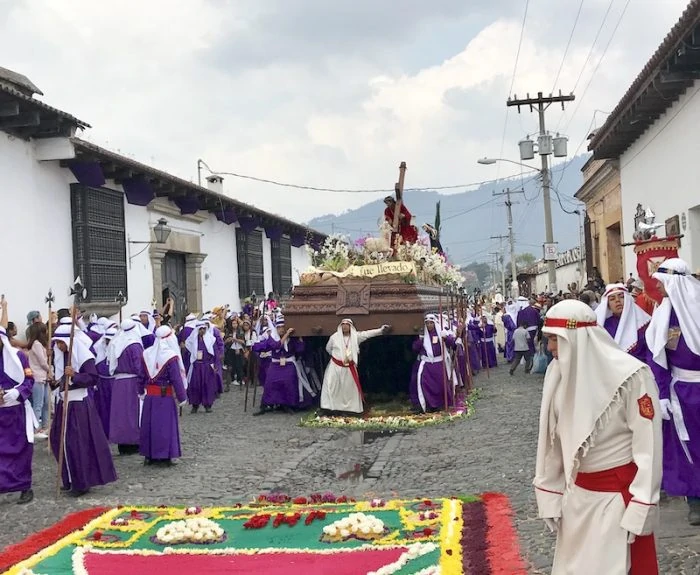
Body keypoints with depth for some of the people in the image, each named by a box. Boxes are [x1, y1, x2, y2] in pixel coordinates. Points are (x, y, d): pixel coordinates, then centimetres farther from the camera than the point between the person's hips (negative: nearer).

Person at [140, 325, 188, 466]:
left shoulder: (147, 353, 1)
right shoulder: (170, 356, -15)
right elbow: (176, 379, -13)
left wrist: (141, 391, 20)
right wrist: (182, 397, -5)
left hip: (149, 395, 5)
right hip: (165, 396, -5)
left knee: (149, 424, 12)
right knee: (165, 425, 2)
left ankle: (149, 455, 18)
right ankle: (164, 456, 5)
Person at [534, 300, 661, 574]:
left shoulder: (631, 376, -20)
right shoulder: (559, 373, -3)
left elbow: (648, 447, -16)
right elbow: (554, 440, 4)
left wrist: (639, 510, -16)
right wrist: (550, 495, 7)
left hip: (619, 495, -5)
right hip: (576, 494, 6)